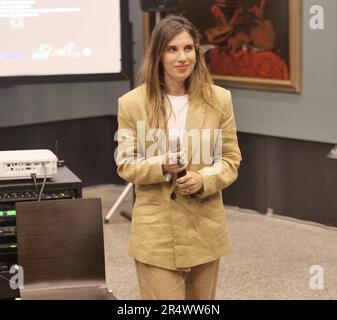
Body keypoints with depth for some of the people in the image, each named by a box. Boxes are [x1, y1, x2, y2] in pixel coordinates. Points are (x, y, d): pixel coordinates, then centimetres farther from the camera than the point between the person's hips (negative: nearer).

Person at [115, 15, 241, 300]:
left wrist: (204, 180, -16)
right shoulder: (132, 103, -4)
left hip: (205, 230, 3)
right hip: (156, 231, -2)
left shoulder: (219, 99, 1)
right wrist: (161, 166, -20)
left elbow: (231, 159, 4)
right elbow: (125, 164, 1)